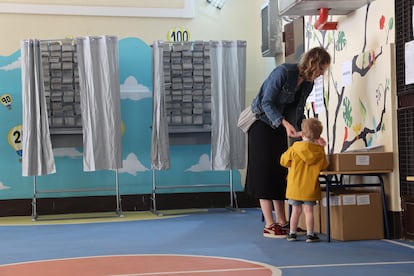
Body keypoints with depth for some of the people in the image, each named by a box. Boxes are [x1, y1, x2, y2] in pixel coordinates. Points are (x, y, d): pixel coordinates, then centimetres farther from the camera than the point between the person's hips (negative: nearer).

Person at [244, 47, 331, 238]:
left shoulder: (308, 84, 3)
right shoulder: (283, 72, -21)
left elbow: (298, 114, 10)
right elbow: (267, 102, -22)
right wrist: (285, 123, -32)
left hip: (279, 127, 8)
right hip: (262, 123, -8)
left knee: (280, 172, 6)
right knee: (265, 172, -7)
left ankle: (281, 222, 11)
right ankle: (269, 226, -7)